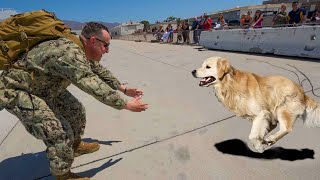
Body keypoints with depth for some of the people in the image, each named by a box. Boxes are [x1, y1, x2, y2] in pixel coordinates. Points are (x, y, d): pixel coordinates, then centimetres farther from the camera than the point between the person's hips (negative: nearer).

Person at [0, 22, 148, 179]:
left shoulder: (83, 52, -4)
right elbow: (95, 87, -36)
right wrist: (127, 105, -27)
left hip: (44, 87, 9)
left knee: (75, 110, 12)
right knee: (60, 134, -16)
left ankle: (76, 146, 35)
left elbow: (101, 72, 9)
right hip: (15, 91, -9)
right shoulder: (69, 53, -35)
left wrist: (124, 89, 12)